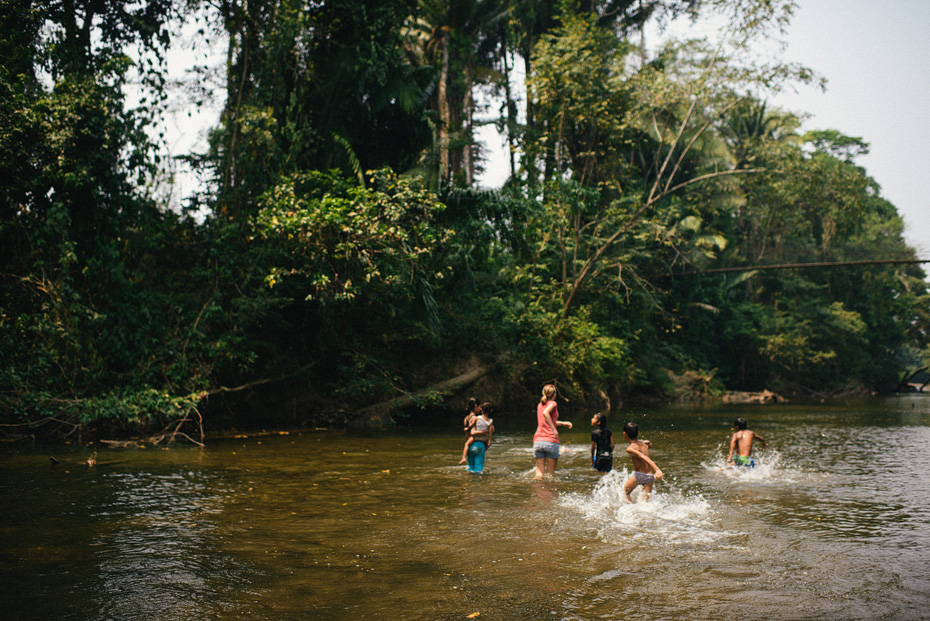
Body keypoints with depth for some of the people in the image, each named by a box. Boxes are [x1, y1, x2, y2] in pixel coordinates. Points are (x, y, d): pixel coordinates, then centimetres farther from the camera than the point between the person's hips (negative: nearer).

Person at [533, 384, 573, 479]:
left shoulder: (540, 405, 17)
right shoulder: (552, 403, -3)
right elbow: (545, 413, -26)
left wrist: (563, 423, 33)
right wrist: (554, 429, -25)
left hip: (538, 441, 5)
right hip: (551, 441, -5)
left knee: (539, 471, 6)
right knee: (550, 472, 5)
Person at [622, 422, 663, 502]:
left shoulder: (630, 449, -12)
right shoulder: (642, 443, 9)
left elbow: (644, 458, -26)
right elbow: (649, 444, 35)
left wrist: (657, 470, -35)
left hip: (639, 474, -6)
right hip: (650, 476, 6)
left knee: (625, 492, 18)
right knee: (646, 500, 8)